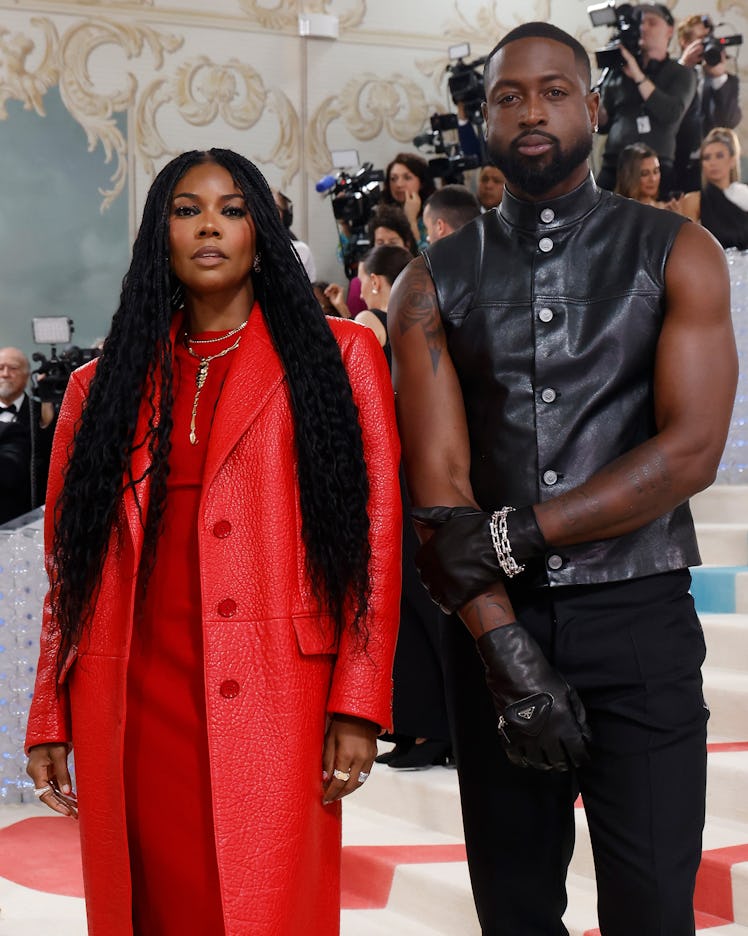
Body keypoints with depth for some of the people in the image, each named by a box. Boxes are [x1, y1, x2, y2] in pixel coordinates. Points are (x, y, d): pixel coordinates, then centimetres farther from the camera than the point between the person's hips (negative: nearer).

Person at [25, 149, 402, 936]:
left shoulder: (338, 357, 7)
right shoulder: (104, 386, 15)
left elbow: (376, 532, 1)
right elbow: (69, 562, 13)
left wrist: (358, 704, -7)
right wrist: (50, 721, 8)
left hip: (275, 700, -2)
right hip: (136, 706, 3)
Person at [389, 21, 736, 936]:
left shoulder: (676, 253, 2)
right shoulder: (433, 283, 6)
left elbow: (691, 449, -9)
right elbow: (438, 481, -4)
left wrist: (512, 536, -15)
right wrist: (505, 647, -16)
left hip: (638, 619, -2)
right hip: (495, 622, 2)